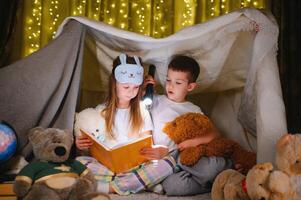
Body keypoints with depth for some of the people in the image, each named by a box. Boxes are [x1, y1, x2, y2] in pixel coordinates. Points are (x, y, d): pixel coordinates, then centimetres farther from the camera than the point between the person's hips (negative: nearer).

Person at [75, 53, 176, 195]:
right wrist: (81, 145, -15)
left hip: (135, 164, 1)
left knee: (168, 161, -27)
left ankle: (112, 188, -29)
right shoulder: (101, 111, 7)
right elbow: (92, 144, 8)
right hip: (106, 164, 0)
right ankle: (141, 180, -29)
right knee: (79, 162, -29)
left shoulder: (141, 111, 9)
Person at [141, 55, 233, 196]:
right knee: (173, 185, -35)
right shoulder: (157, 101, 16)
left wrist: (195, 141, -8)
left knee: (215, 166, -33)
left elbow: (215, 134, 9)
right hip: (157, 156, 0)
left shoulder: (194, 111, 17)